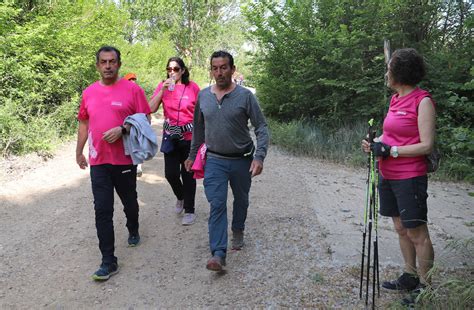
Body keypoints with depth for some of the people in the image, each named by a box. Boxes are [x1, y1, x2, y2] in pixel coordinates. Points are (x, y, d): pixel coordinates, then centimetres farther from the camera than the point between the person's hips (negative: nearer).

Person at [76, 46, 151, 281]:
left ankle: (133, 231, 49)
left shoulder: (132, 89, -6)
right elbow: (84, 123, 16)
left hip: (125, 160, -2)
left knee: (129, 202, 18)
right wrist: (79, 152, 19)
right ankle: (108, 262, 4)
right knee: (102, 211, -2)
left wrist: (122, 129, -21)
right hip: (98, 162, 2)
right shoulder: (89, 92, 6)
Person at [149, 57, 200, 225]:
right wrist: (162, 89, -15)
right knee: (171, 173, 1)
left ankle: (189, 210, 19)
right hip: (170, 136, 2)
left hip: (190, 136, -2)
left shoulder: (192, 87, -3)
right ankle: (180, 197, 34)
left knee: (188, 174, 5)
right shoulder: (162, 86, 3)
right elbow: (151, 109, -6)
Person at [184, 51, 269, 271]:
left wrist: (259, 156, -22)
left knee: (241, 200, 17)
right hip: (215, 160, 1)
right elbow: (198, 129, 13)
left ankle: (238, 231, 43)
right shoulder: (203, 96, 1)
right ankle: (218, 253, -8)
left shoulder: (245, 96, -9)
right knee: (217, 205, -8)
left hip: (242, 160, -1)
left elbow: (261, 128, -10)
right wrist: (192, 155, 17)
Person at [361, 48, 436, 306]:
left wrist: (390, 150, -17)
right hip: (387, 176, 8)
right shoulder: (396, 98, 10)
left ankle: (424, 287, 15)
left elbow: (426, 145, -15)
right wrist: (375, 143, 1)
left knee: (417, 233, 2)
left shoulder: (423, 101, -13)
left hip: (409, 178, -8)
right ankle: (409, 277, 29)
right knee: (401, 229, 16)